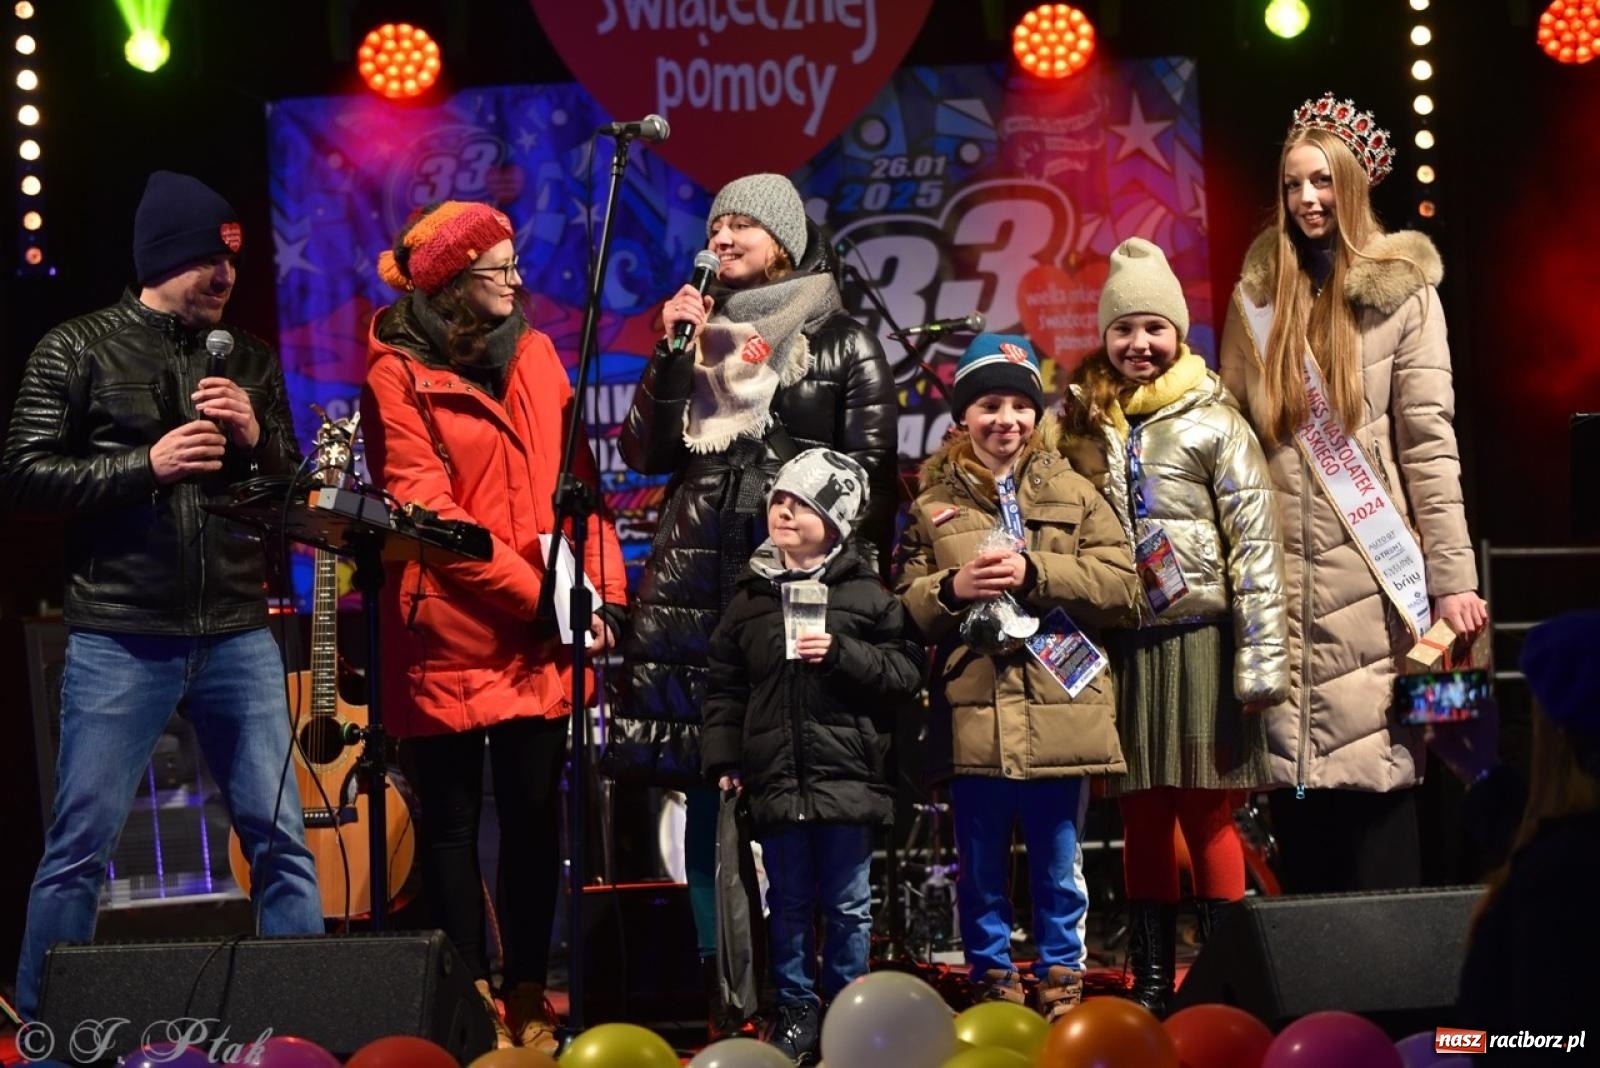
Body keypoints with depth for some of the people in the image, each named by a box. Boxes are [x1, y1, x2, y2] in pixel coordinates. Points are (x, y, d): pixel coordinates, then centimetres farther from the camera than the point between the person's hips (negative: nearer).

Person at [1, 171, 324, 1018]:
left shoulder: (248, 360, 13)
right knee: (78, 849, -1)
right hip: (119, 640, -4)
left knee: (281, 839, 4)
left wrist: (257, 440, -6)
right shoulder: (78, 350, 0)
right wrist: (145, 466, -15)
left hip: (237, 636, 4)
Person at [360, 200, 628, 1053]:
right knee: (453, 818, 4)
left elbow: (576, 476, 10)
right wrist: (538, 595, -14)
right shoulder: (399, 372, -4)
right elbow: (425, 509, -12)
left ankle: (526, 995, 16)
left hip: (543, 641, 4)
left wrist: (603, 590, -3)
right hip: (448, 637, -4)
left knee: (534, 814, 6)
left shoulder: (533, 354, 12)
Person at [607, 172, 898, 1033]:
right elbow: (646, 454, 10)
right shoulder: (699, 333, 17)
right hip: (693, 583, 4)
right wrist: (672, 353, 1)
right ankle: (719, 985, 6)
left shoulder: (842, 343, 5)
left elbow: (873, 476, 1)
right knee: (704, 779, 1)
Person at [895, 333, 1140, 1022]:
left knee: (1057, 868, 9)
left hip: (1058, 712, 0)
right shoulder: (932, 503, 8)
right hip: (971, 714, 0)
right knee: (981, 868, 8)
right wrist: (951, 589, -14)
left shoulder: (1072, 493, 8)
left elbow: (1121, 585, -2)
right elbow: (901, 608, 5)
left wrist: (1036, 573, -12)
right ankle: (992, 984, 21)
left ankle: (1061, 981, 21)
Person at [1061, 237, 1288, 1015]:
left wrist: (1263, 654, -13)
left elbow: (1255, 543, -6)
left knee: (1207, 813, -2)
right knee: (1142, 816, 7)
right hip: (1120, 643, 4)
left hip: (1199, 637, -4)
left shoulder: (1214, 424, -1)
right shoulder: (1085, 424, 11)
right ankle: (1151, 980, 12)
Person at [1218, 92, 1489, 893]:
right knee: (1294, 772, 5)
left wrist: (1453, 578, -9)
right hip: (1282, 583, 3)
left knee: (1375, 769, -5)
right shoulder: (1258, 296, 12)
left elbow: (1429, 441, -3)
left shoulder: (1401, 291, 2)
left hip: (1373, 584, -3)